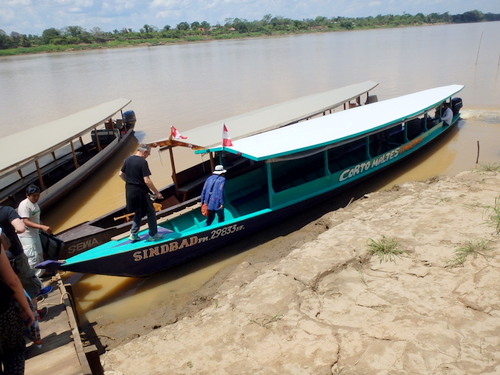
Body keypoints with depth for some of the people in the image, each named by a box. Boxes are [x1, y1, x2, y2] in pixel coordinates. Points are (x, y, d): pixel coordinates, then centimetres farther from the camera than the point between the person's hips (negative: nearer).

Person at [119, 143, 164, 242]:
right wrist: (157, 193, -15)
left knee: (138, 212, 23)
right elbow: (147, 180, -22)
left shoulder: (127, 160, 5)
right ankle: (153, 235, 16)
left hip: (129, 191, 7)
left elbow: (121, 174, 14)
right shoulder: (143, 162, -17)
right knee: (150, 212, 9)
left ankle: (134, 234, 22)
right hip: (141, 192, -7)